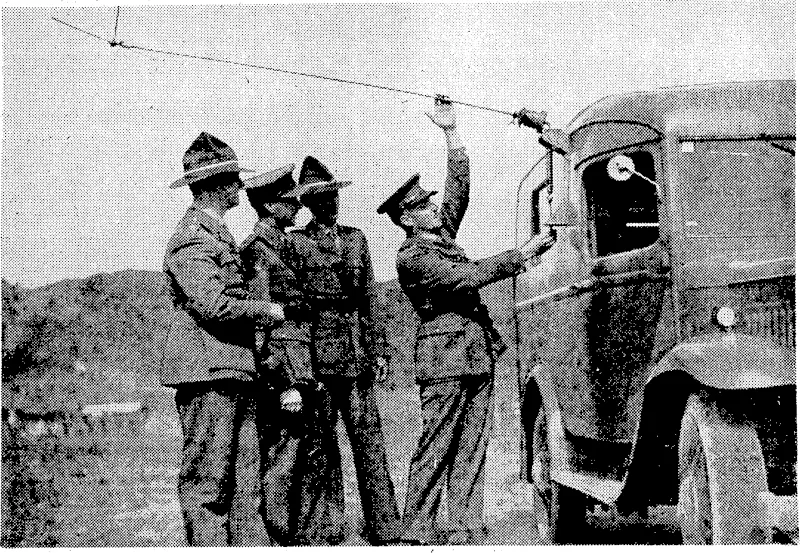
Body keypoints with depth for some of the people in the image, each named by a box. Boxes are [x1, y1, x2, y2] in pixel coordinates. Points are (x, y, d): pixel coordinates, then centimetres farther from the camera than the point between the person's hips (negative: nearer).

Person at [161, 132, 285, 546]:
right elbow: (214, 305, -21)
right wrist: (268, 311, -10)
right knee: (205, 476, -7)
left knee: (221, 478, 11)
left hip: (228, 371, 10)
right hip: (206, 371, -10)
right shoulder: (192, 239, -12)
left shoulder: (217, 232, 20)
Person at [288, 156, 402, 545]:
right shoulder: (295, 243, 0)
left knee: (370, 440, 1)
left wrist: (376, 350, 12)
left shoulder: (355, 238, 15)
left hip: (358, 356, 4)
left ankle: (384, 530, 2)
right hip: (318, 355, -4)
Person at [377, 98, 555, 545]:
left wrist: (451, 132, 14)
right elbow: (467, 277, -17)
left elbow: (460, 188, 18)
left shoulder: (442, 233, 16)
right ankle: (418, 533, 0)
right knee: (435, 450, -5)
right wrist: (521, 256, -16)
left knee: (472, 449, 5)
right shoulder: (411, 258, -8)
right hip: (445, 359, -8)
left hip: (479, 356, 8)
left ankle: (464, 532, 7)